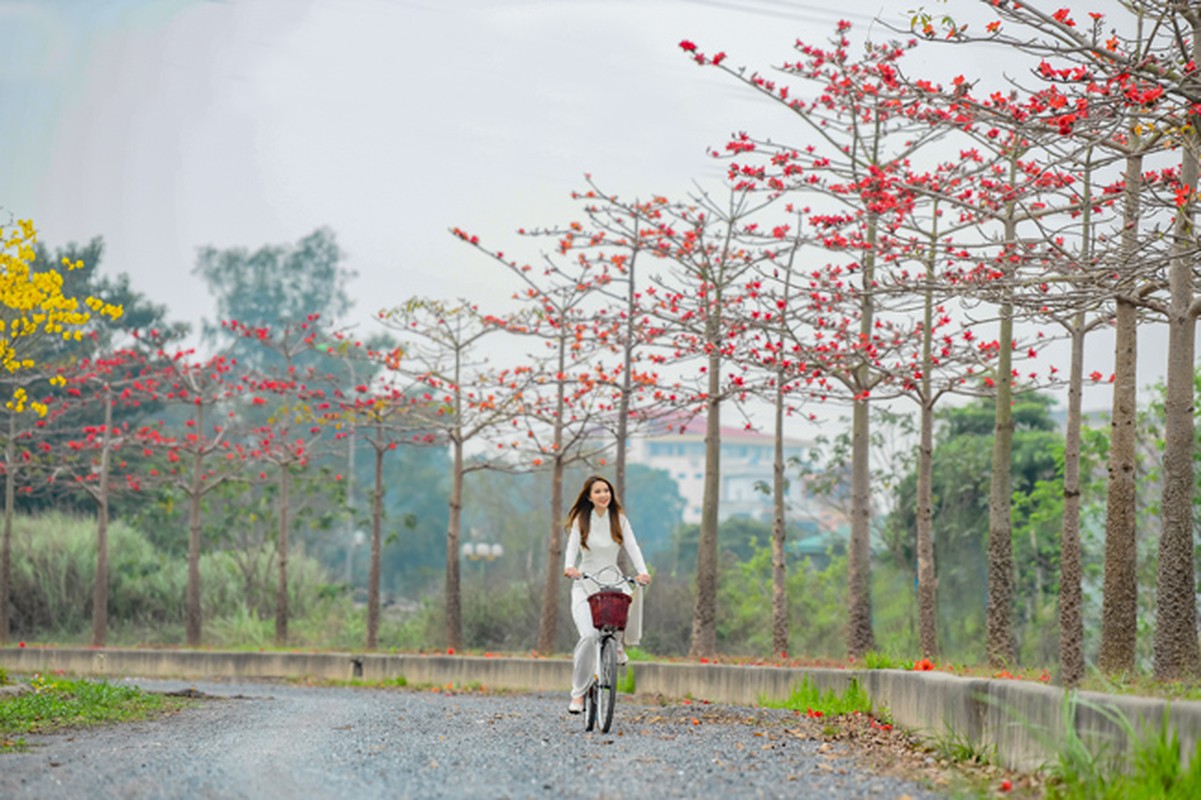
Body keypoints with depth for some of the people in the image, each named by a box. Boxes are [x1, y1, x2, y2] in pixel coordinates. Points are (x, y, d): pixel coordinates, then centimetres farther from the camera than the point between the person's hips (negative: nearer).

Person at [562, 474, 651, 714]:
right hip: (585, 583, -2)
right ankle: (578, 693, -10)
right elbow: (572, 547, -11)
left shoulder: (619, 520, 6)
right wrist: (569, 567, -34)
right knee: (589, 636, -21)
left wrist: (642, 571, -23)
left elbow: (632, 547, -5)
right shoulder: (580, 521, 1)